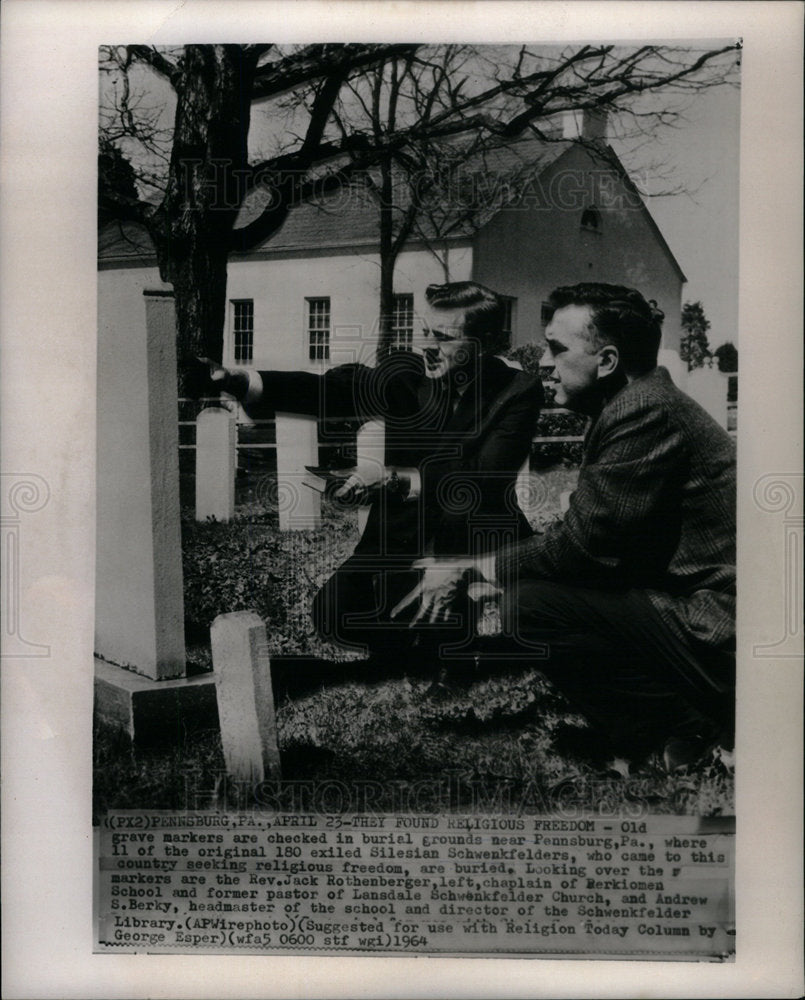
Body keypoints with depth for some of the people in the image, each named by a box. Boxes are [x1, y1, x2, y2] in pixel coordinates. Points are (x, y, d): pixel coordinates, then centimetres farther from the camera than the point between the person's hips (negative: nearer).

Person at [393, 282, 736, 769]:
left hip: (713, 637, -10)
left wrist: (470, 568, -6)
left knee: (525, 608, -17)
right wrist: (464, 568, 6)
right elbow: (585, 536, 13)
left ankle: (684, 725, -5)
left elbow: (582, 544, -17)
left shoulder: (646, 412, -17)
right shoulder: (641, 404, 15)